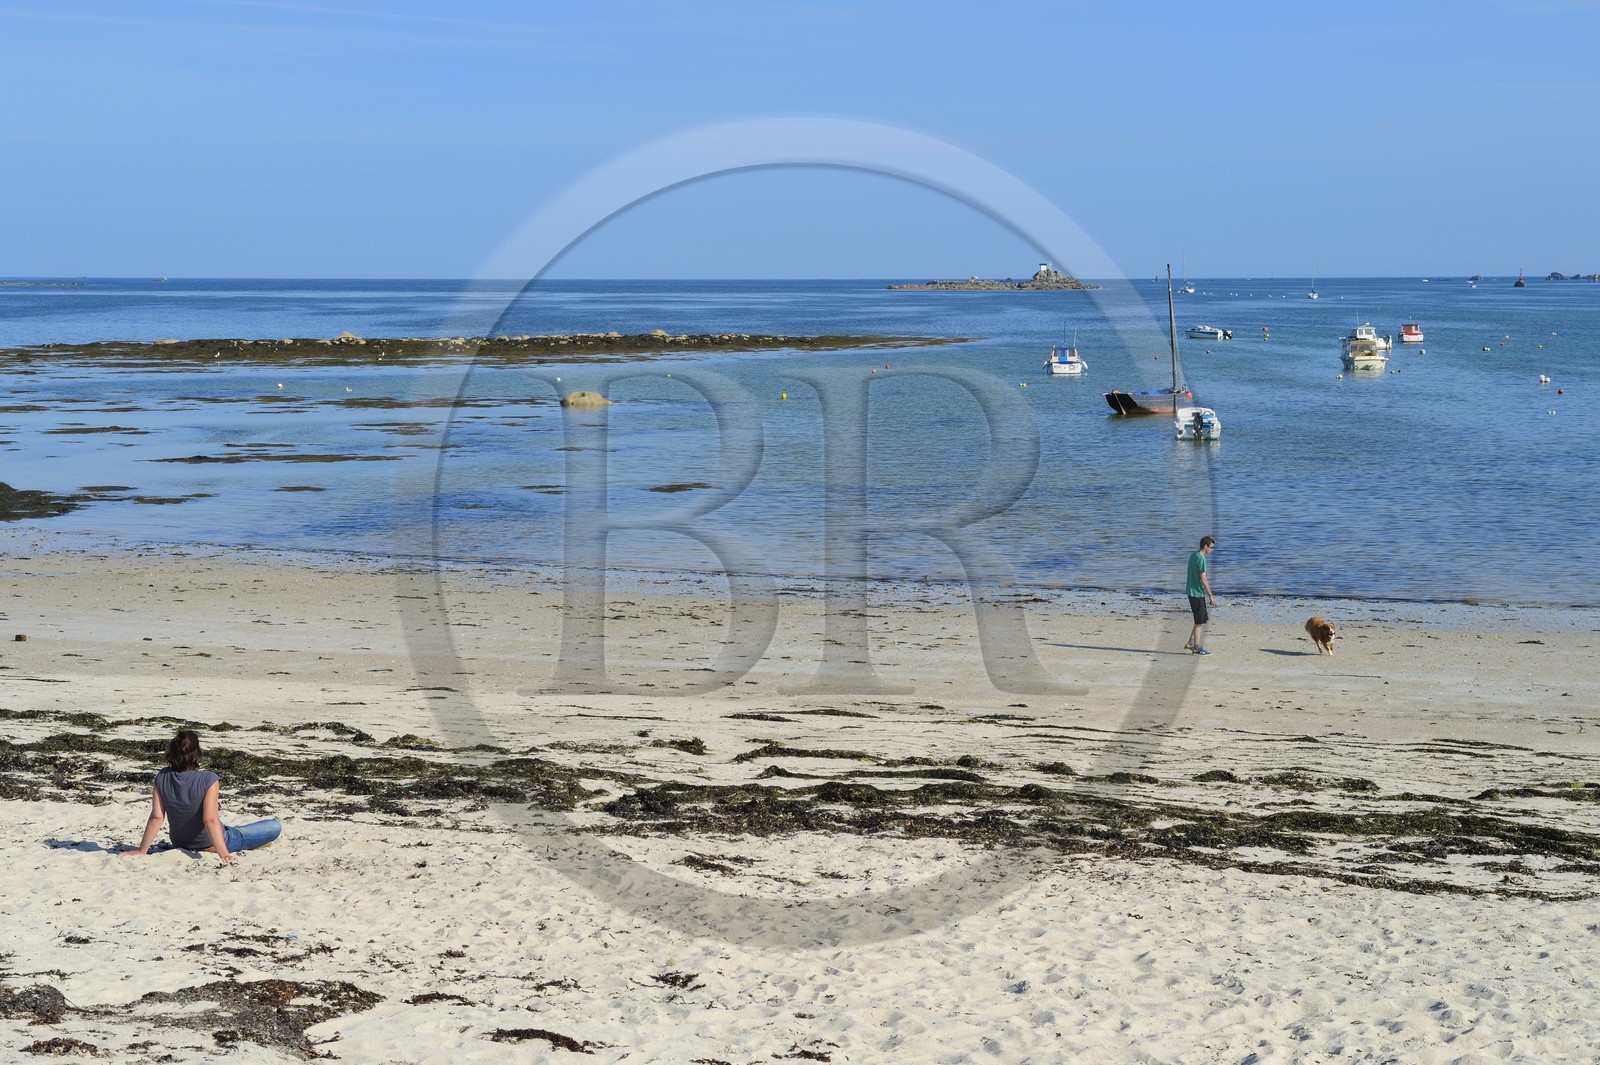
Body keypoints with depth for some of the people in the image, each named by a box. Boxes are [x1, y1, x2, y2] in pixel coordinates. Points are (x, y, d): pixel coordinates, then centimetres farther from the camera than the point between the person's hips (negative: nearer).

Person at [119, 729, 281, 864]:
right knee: (275, 827, 1)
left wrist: (142, 850, -11)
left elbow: (156, 818, -17)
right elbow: (210, 820, -35)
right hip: (210, 844, -6)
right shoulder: (208, 779, -29)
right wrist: (224, 854, -38)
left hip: (180, 844, 6)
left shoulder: (162, 778, -17)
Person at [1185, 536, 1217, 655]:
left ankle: (1190, 644, 19)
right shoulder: (1201, 559, -18)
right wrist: (1211, 596, -16)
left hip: (1191, 591, 10)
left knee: (1203, 619, 17)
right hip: (1197, 593, -10)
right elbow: (1203, 579, -20)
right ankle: (1197, 648, 6)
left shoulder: (1193, 556, 11)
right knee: (1200, 621, -1)